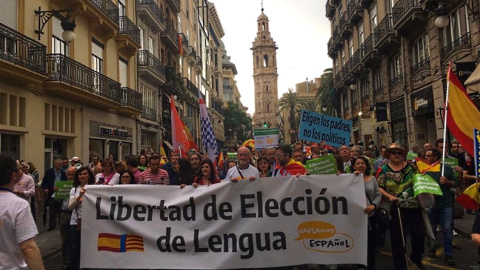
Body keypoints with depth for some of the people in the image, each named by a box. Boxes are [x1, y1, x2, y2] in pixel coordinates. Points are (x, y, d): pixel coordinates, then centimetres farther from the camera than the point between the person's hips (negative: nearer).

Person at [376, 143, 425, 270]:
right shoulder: (384, 170, -1)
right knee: (398, 237, 6)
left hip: (413, 205, 2)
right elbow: (379, 188, -4)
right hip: (395, 207, -2)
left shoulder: (411, 166, 6)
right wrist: (389, 197, -17)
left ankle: (416, 257, 34)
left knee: (419, 233, 5)